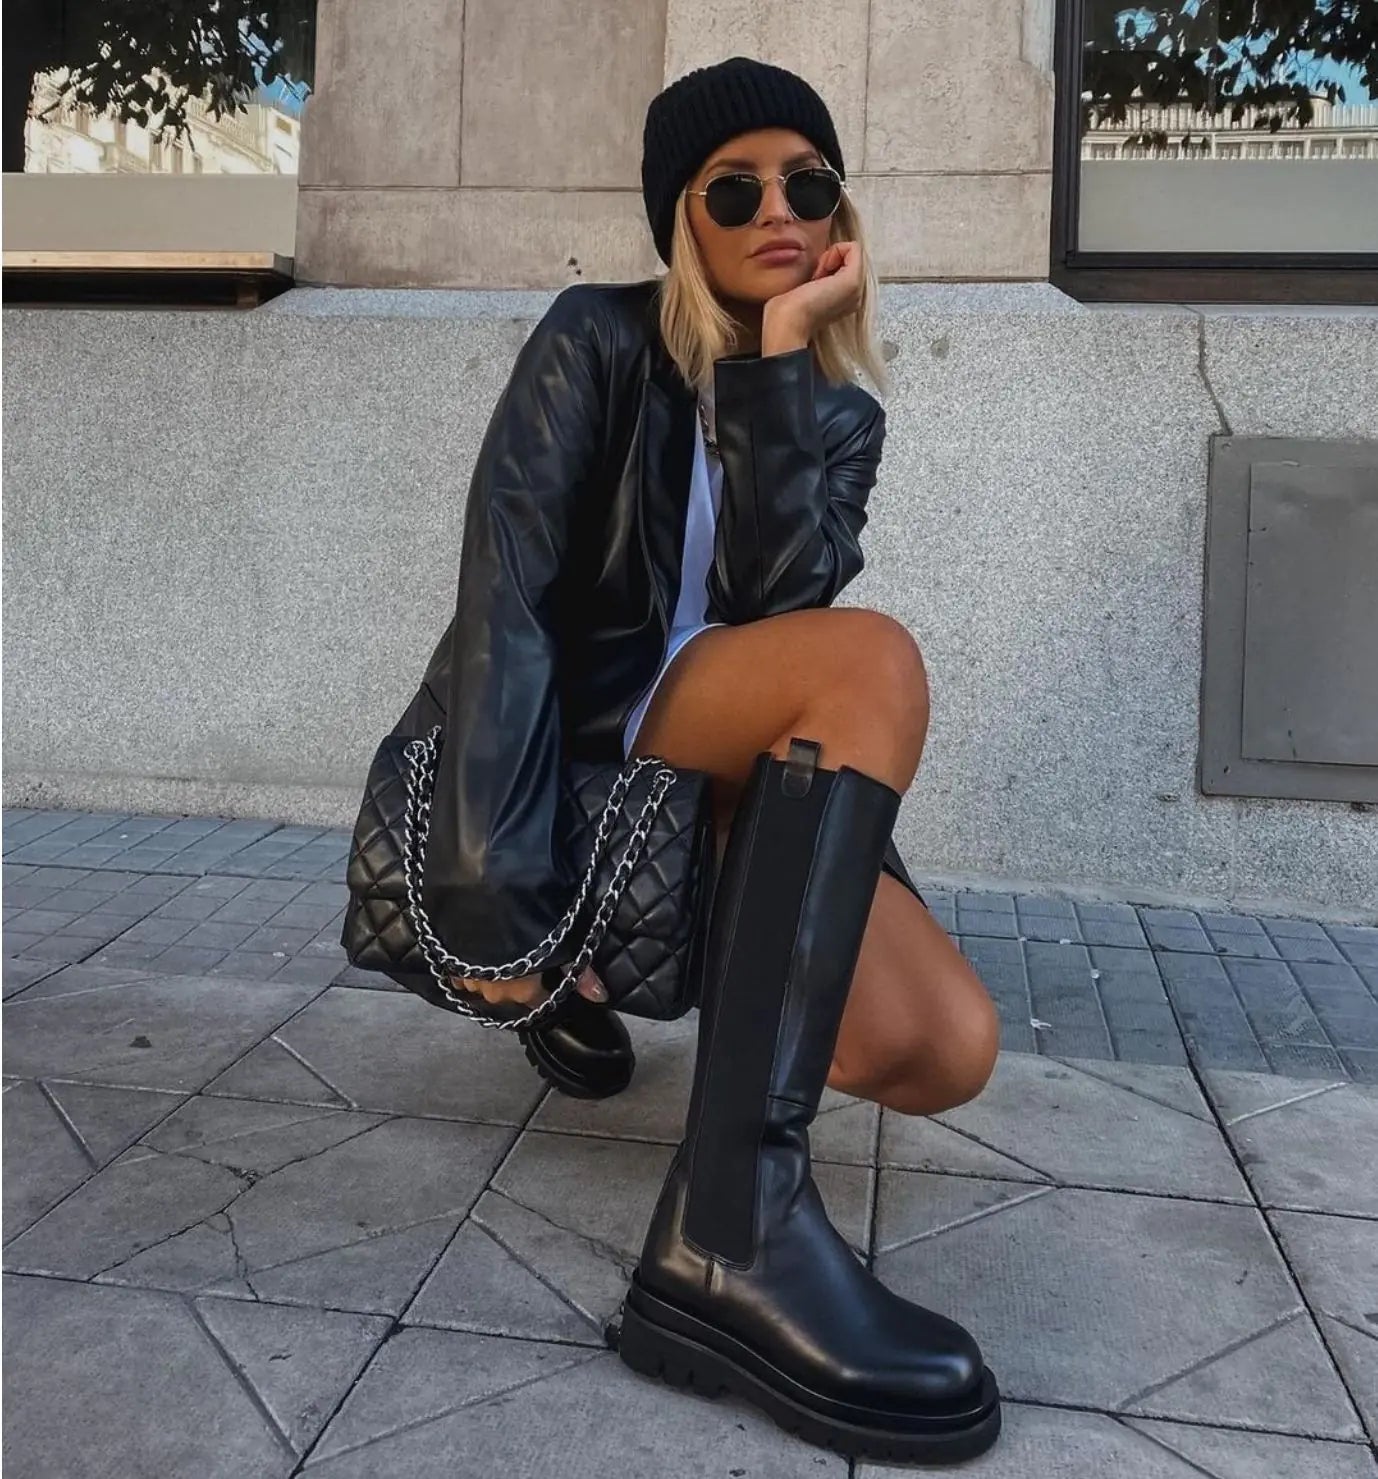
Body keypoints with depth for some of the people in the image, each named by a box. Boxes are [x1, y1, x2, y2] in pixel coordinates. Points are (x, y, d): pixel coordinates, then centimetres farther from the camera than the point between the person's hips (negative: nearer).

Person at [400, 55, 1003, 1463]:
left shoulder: (837, 408, 10)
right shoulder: (601, 342, -3)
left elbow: (781, 594, -11)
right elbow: (505, 584, -17)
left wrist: (780, 352, -13)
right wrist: (493, 880, -27)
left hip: (726, 767, 5)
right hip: (557, 728, -4)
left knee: (945, 1055, -19)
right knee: (875, 659, -32)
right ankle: (728, 1228, -43)